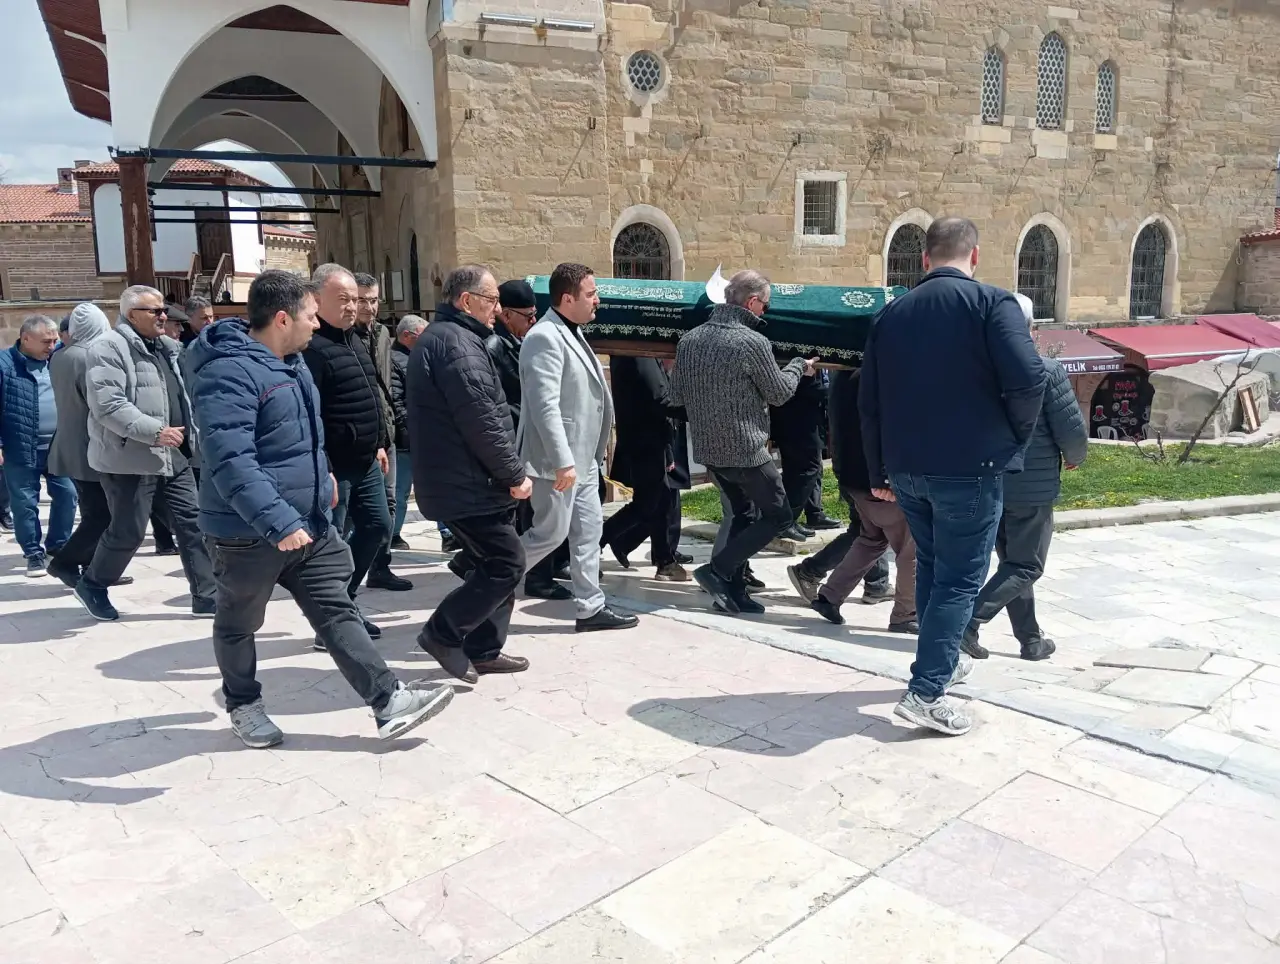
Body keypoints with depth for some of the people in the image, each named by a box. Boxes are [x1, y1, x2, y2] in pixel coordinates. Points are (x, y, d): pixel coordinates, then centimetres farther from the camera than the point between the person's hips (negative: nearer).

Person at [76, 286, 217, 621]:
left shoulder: (164, 347, 16)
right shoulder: (109, 348, -13)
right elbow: (108, 405, -23)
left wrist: (195, 433, 17)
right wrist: (155, 431, -28)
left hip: (174, 457, 8)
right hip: (132, 460, -8)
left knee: (192, 523, 5)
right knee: (127, 531, 1)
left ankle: (207, 596, 11)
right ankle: (92, 584, 27)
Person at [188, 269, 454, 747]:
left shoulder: (291, 361, 11)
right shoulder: (229, 372, -22)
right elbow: (232, 461, -32)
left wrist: (321, 475, 31)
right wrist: (277, 521, -38)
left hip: (310, 523, 8)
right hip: (248, 533, -8)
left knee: (338, 613, 6)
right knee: (239, 624, 14)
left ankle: (389, 701, 6)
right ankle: (243, 705, 35)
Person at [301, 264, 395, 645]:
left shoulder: (355, 341, 14)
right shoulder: (311, 347, -17)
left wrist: (379, 444, 21)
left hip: (365, 462, 10)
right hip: (334, 466, -10)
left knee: (378, 527, 17)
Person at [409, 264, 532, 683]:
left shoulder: (439, 337, 18)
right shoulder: (456, 342, -17)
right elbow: (481, 421, -23)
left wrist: (506, 473, 20)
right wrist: (515, 474, -14)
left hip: (456, 480, 11)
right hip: (469, 483, -11)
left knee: (494, 563, 16)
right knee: (507, 563, -4)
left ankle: (483, 650, 22)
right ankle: (443, 633, 4)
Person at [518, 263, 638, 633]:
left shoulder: (572, 332, 14)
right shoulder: (545, 338, -18)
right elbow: (545, 406, -26)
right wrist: (563, 461, -28)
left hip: (582, 457, 10)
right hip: (559, 461, -10)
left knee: (588, 529, 11)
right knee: (551, 532, -2)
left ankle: (590, 608, 19)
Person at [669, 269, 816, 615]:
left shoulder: (689, 339, 3)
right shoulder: (753, 342, -16)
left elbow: (677, 396, 10)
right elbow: (779, 392, -4)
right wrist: (799, 366, 14)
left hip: (707, 447, 7)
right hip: (745, 449, -7)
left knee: (743, 513, 21)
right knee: (778, 515, 8)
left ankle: (733, 590, 20)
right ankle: (717, 570, -1)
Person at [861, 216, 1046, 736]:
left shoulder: (893, 312, 9)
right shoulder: (991, 302, -7)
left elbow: (869, 400, 10)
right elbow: (1028, 377, -21)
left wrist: (879, 470, 17)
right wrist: (1016, 437, -2)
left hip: (906, 467, 6)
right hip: (970, 467, -5)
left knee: (931, 566, 21)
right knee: (960, 578, 2)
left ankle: (942, 659, 35)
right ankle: (925, 690, -2)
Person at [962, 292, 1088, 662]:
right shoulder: (1047, 371, -14)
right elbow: (1072, 430, -13)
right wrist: (1074, 458, 8)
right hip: (1033, 487, -5)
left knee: (1011, 561, 17)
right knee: (1025, 566, 5)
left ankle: (1031, 640, 25)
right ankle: (970, 621, -11)